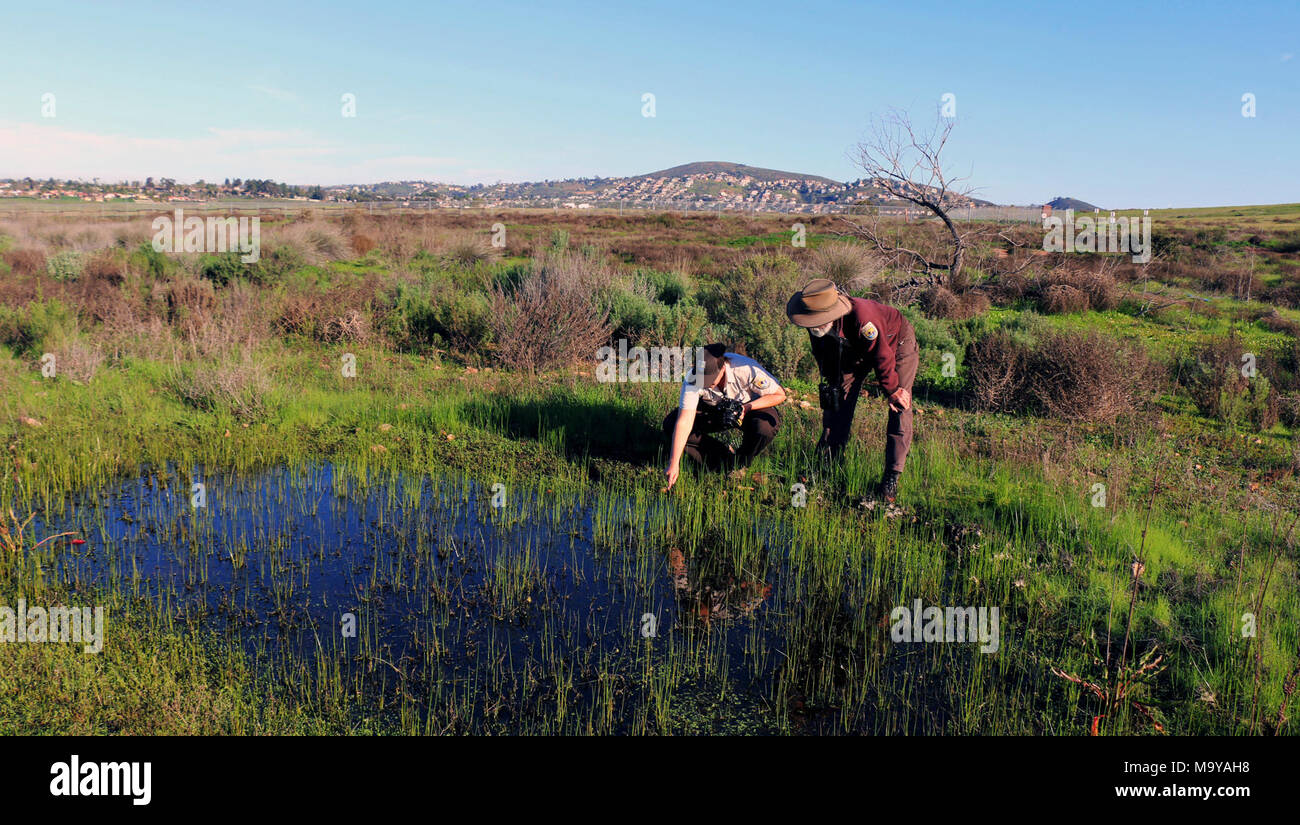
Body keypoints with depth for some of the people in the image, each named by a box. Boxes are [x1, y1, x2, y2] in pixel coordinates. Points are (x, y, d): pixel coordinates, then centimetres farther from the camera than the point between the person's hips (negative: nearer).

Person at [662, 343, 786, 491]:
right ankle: (725, 459, -9)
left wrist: (747, 407, -33)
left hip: (752, 407, -2)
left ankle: (741, 463, -6)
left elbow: (780, 394, -20)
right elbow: (684, 423, -31)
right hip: (714, 412, 2)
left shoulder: (747, 369, -34)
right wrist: (673, 464, -36)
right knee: (670, 424, -20)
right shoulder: (692, 380, -28)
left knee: (765, 426, -38)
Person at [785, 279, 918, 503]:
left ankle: (892, 476, -10)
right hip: (855, 350, 6)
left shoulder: (862, 317, -45)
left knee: (900, 408, -14)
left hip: (896, 344, -6)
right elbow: (823, 356, -5)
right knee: (838, 398, 4)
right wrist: (831, 385, 1)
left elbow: (882, 357, -32)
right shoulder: (816, 325, -25)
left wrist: (893, 391, -20)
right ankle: (826, 459, 17)